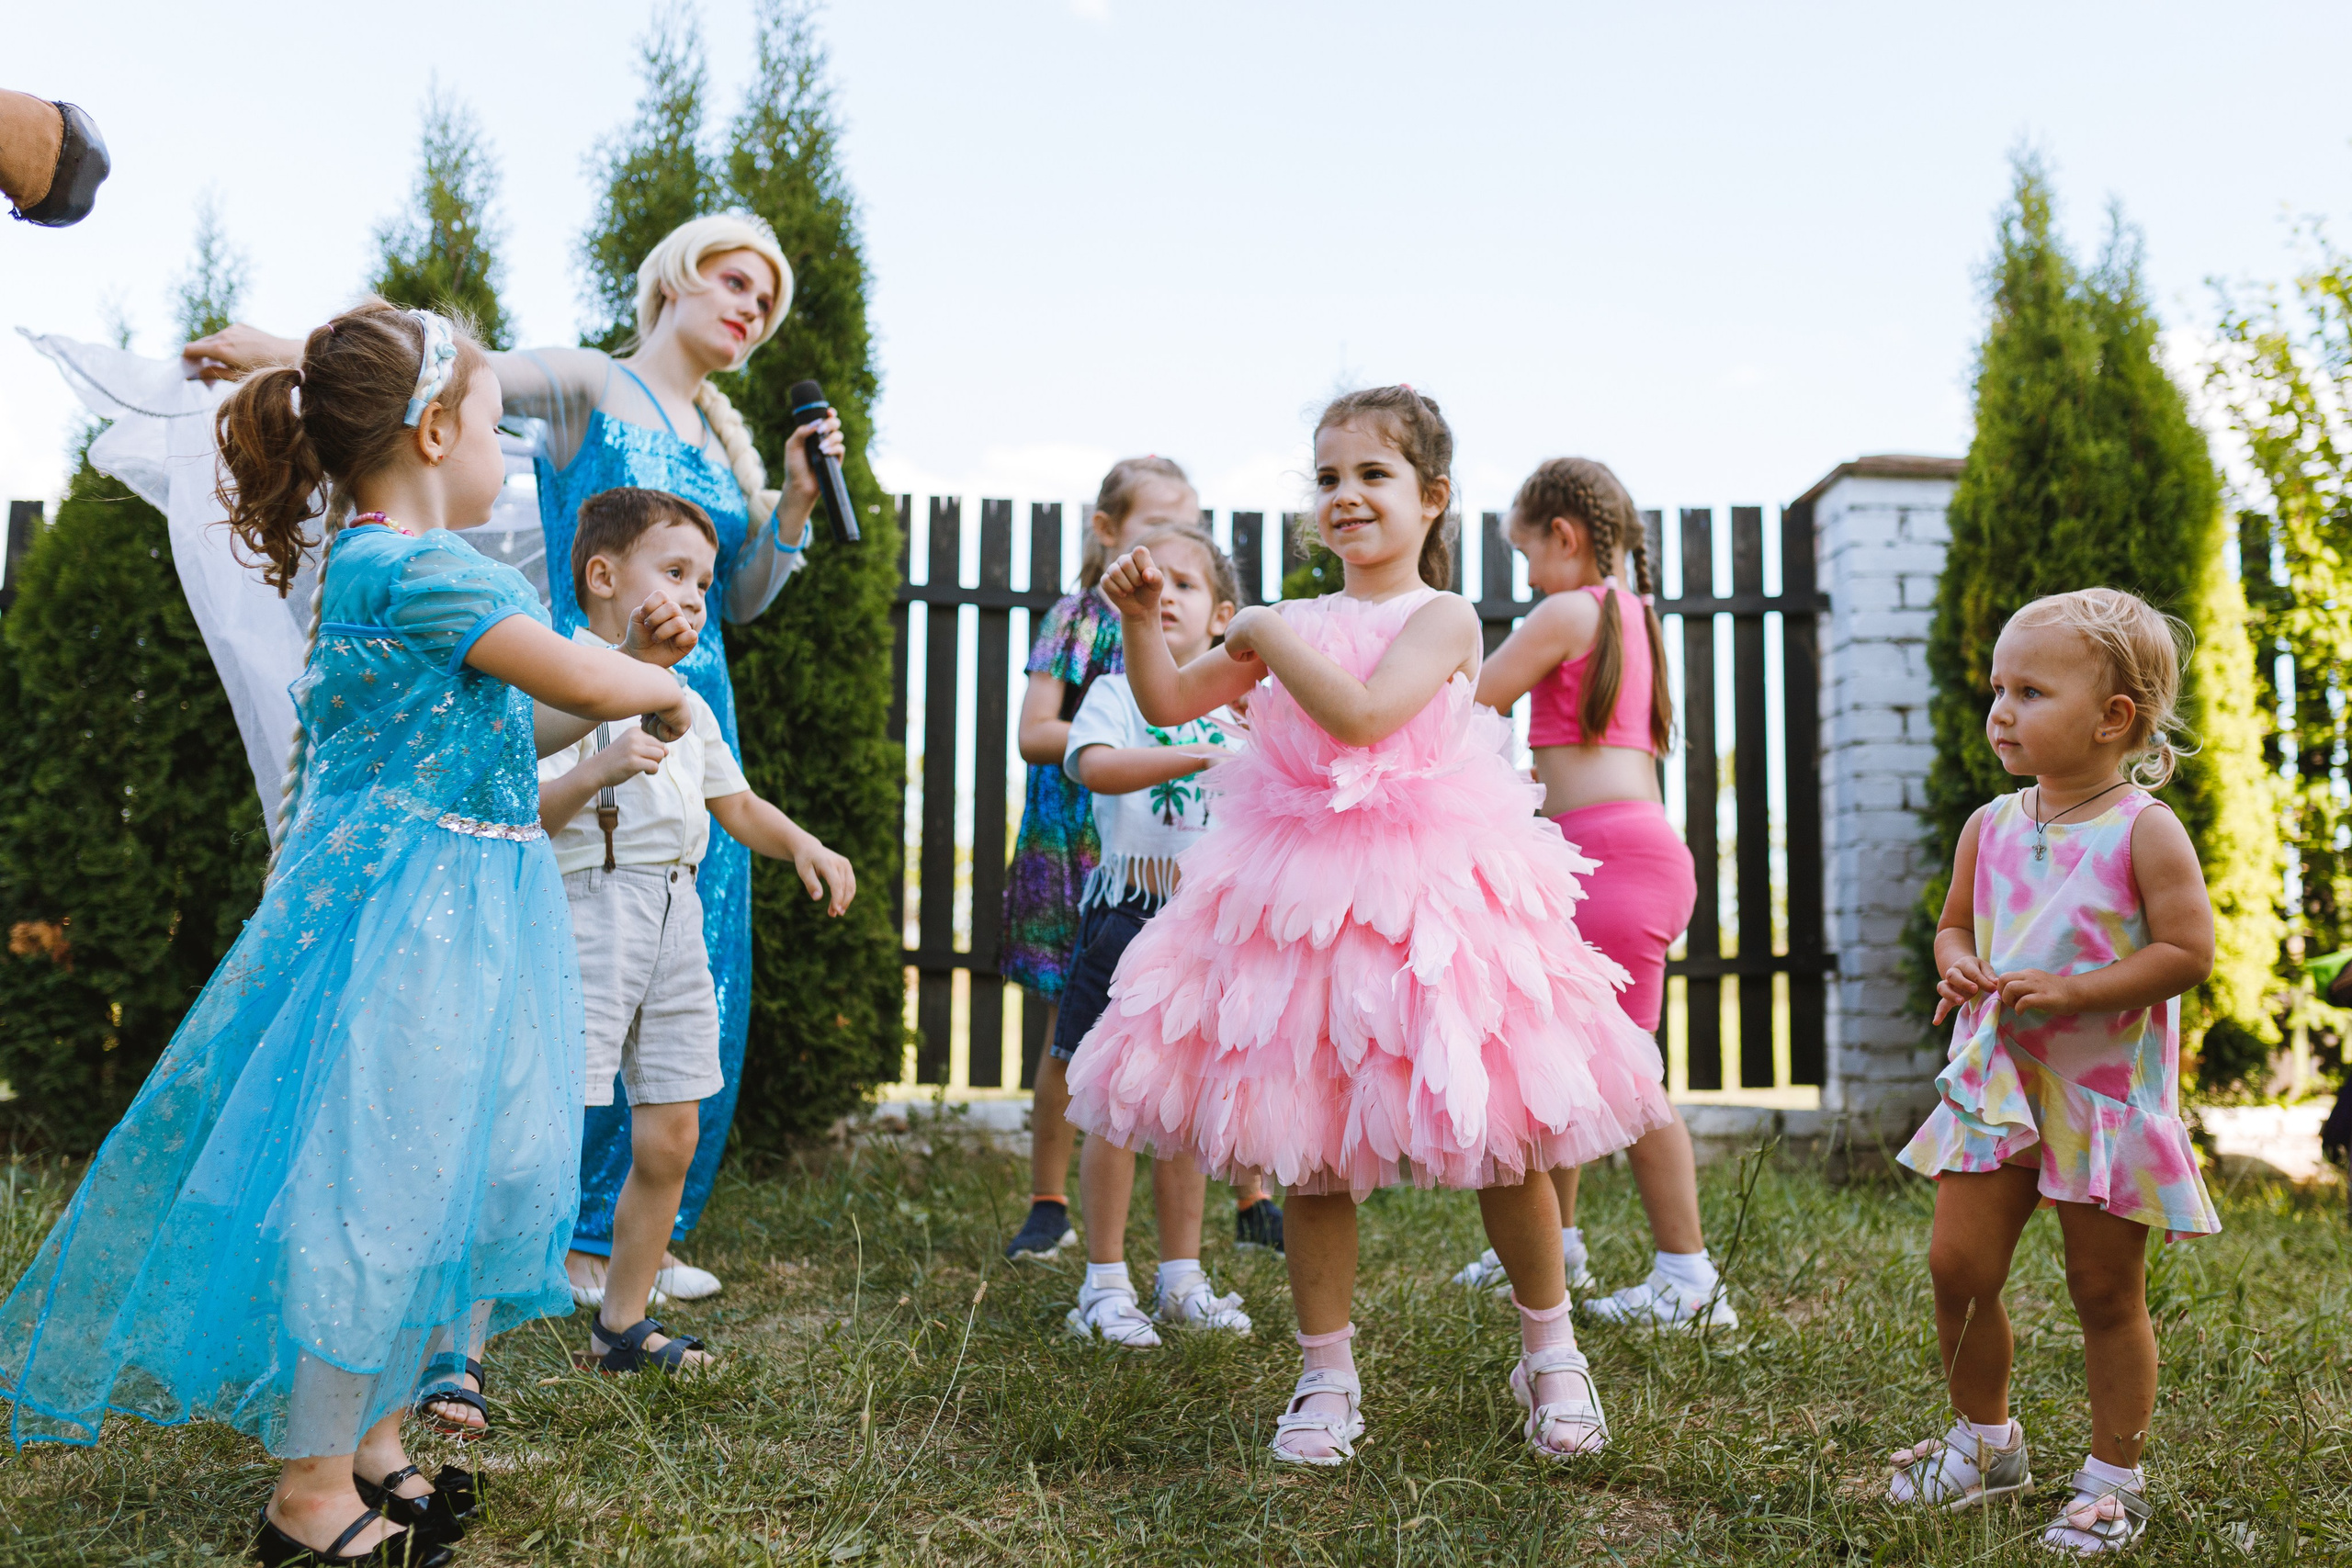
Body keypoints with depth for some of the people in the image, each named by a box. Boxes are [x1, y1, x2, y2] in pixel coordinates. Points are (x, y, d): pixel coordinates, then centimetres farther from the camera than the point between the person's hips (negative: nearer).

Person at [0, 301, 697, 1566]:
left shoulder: (368, 564, 14)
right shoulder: (419, 569, -18)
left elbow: (505, 716, 19)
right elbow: (589, 688, -18)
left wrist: (631, 654, 10)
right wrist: (661, 686, 4)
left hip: (454, 922, 11)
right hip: (404, 928, -11)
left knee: (471, 1178, 17)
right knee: (376, 1189, -1)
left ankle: (368, 1444, 31)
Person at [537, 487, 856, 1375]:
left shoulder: (686, 705, 19)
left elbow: (736, 805, 26)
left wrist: (802, 844, 9)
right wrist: (596, 773, -31)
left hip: (675, 922, 8)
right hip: (590, 911, -8)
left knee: (670, 1140, 11)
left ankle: (623, 1325, 27)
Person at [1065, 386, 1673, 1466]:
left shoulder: (1441, 618, -4)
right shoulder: (1298, 622, 11)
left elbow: (1363, 713, -21)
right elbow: (1169, 703, 15)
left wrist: (1269, 635, -10)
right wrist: (1139, 618, 0)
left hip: (1427, 891, -4)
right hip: (1300, 900, 4)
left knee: (1498, 1137, 3)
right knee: (1308, 1153, 7)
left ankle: (1551, 1355, 25)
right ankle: (1325, 1378, 22)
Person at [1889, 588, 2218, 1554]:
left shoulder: (2144, 830, -11)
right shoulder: (1990, 827, 4)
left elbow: (2187, 951, -15)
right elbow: (1956, 926, 16)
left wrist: (2070, 989, -22)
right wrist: (1957, 969, -7)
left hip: (2105, 1094, -5)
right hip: (1997, 1082, 5)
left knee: (2106, 1292, 6)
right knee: (1958, 1267, 3)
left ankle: (2113, 1479, 23)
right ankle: (1986, 1440, 25)